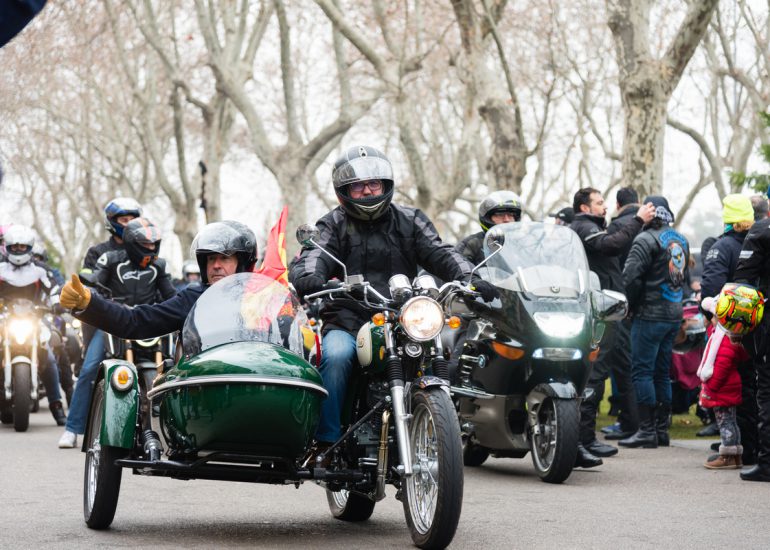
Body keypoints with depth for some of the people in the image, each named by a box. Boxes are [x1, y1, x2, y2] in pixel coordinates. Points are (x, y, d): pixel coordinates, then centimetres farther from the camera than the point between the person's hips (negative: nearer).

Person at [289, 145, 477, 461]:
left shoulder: (410, 221, 17)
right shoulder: (333, 226, 11)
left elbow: (440, 255, 4)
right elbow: (310, 261, -7)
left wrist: (469, 279, -17)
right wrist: (312, 281, -32)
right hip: (347, 323, -2)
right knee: (336, 355, -33)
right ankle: (326, 441, -24)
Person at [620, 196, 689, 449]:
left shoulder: (646, 240, -13)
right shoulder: (681, 240, 12)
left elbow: (630, 276, -19)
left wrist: (632, 304, -5)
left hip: (651, 315, -8)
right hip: (675, 314, 8)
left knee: (642, 371, -4)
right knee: (662, 372, 13)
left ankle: (647, 430, -7)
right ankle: (662, 428, 16)